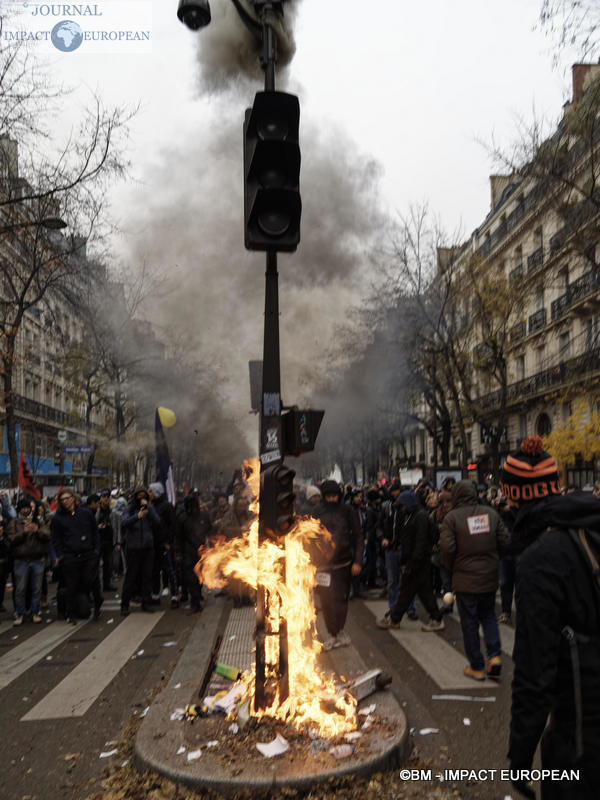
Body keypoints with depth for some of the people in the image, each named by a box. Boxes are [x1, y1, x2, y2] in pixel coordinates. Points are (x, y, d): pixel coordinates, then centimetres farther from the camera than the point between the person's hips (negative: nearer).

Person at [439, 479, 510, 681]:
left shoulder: (451, 517, -12)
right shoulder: (491, 513, 0)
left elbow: (447, 549, -16)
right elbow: (505, 541, 1)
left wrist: (452, 568, 3)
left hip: (465, 579, -4)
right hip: (490, 577, 4)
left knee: (469, 623, 7)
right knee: (488, 616, 21)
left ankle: (476, 667, 14)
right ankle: (494, 655, 8)